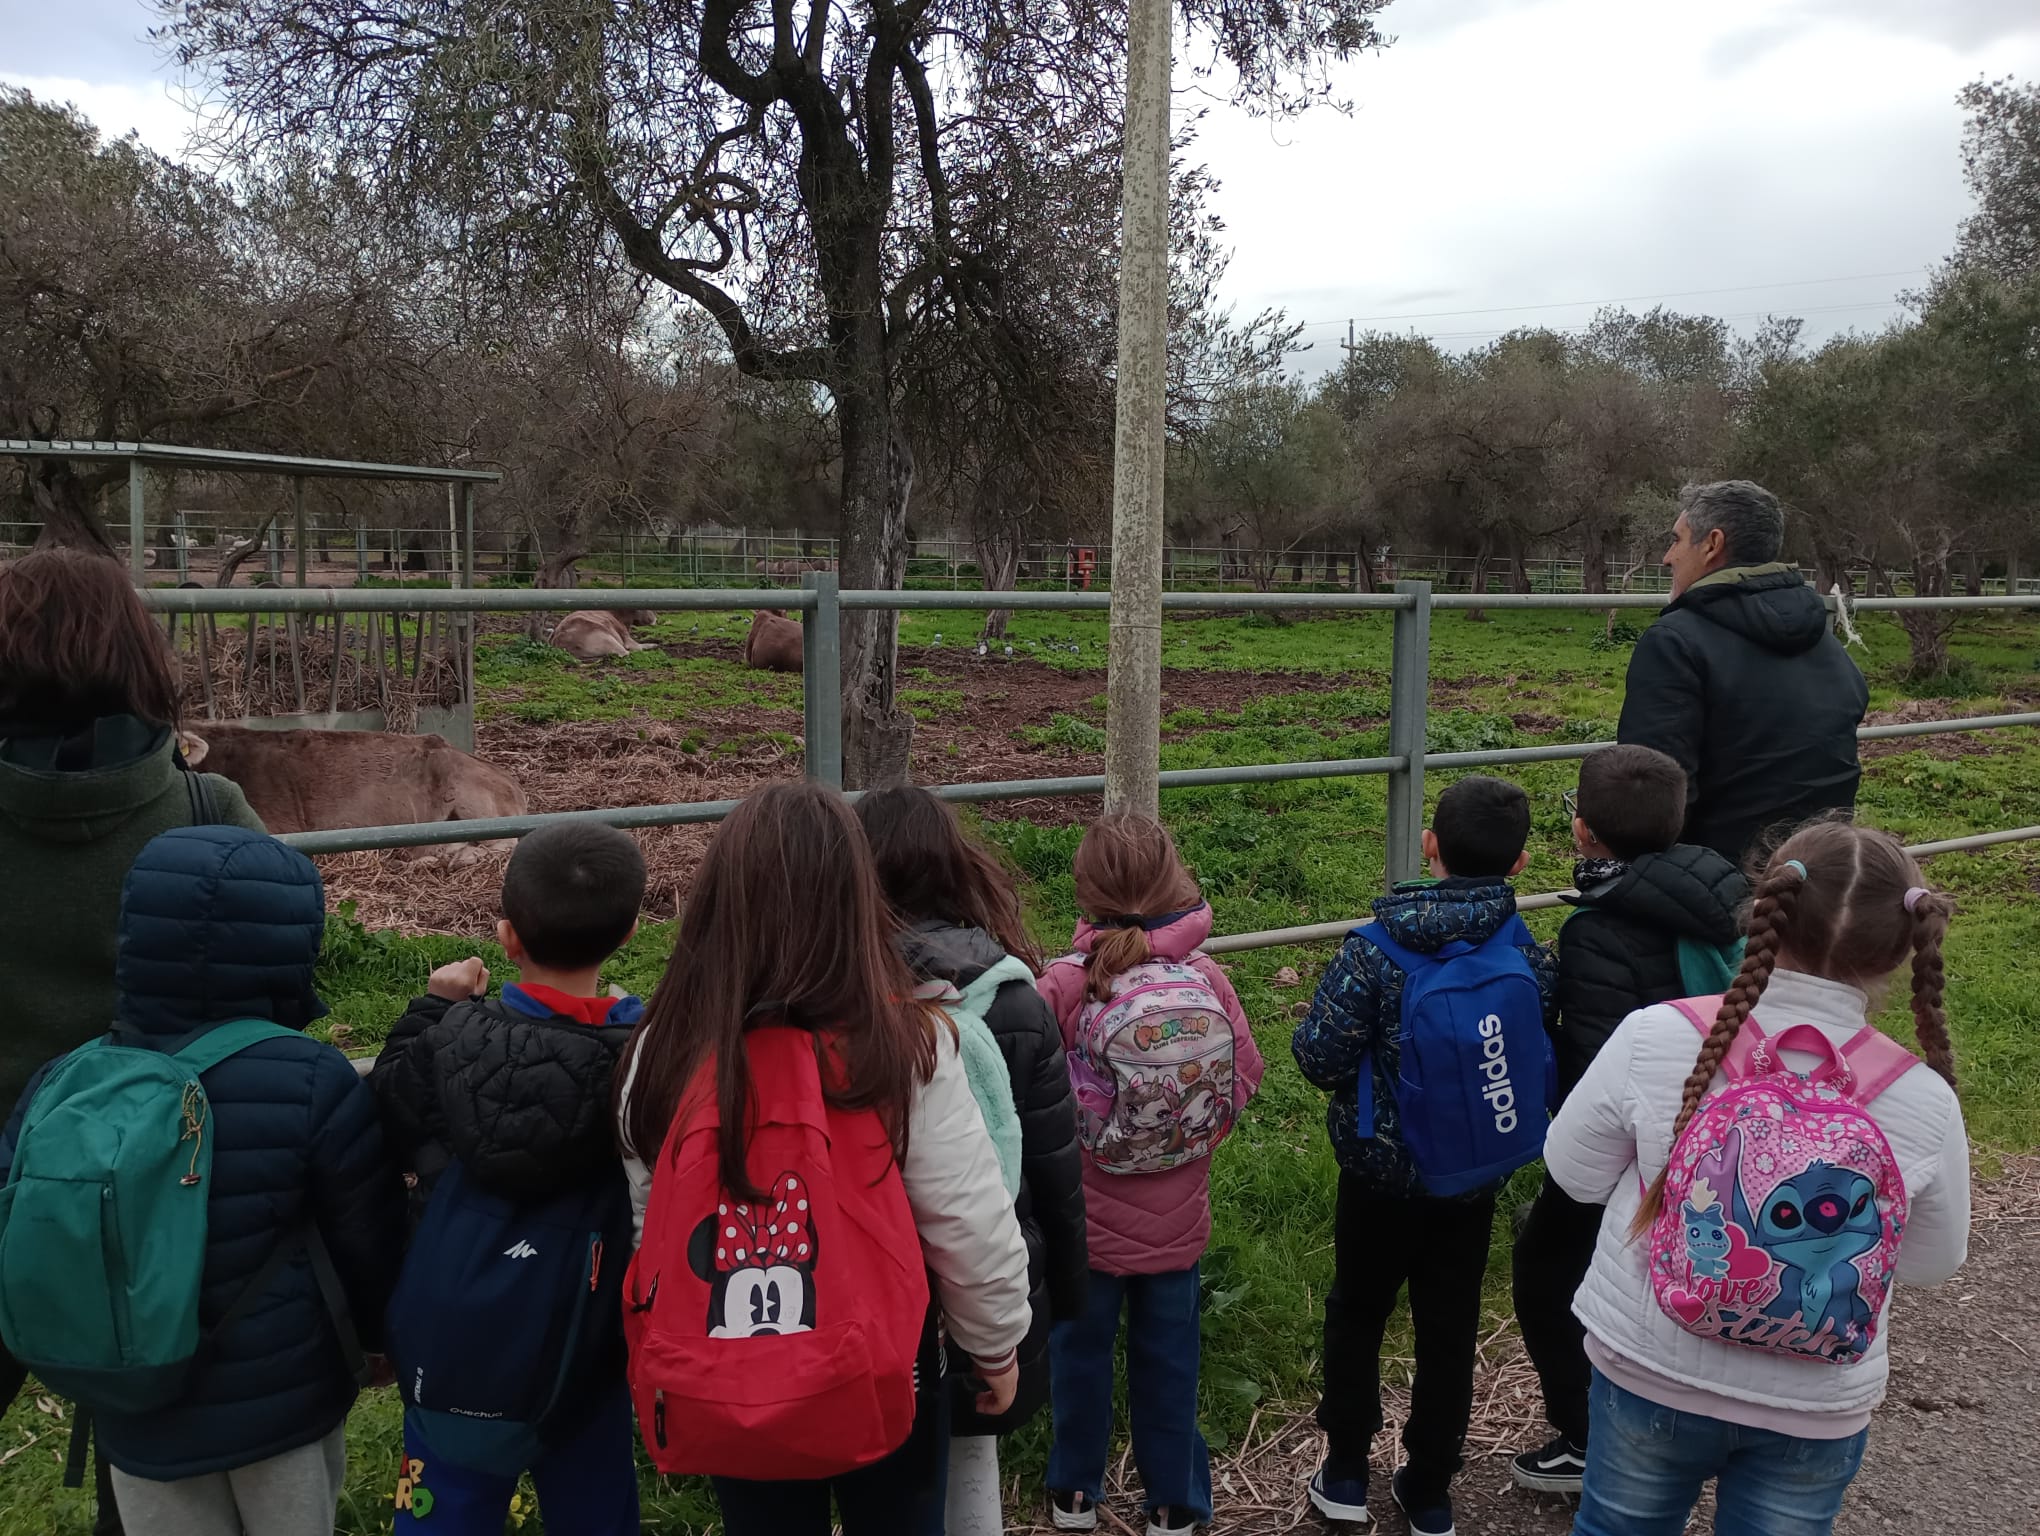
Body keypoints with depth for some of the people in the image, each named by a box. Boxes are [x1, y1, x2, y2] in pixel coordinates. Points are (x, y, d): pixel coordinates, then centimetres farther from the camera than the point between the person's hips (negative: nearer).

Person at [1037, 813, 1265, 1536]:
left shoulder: (1062, 985, -21)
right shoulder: (1206, 976, -13)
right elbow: (1244, 1080, -4)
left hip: (1087, 1212, -1)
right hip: (1176, 1217, 2)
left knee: (1081, 1350, 19)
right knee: (1168, 1361, 18)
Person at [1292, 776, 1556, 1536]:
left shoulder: (1376, 950, -22)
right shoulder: (1529, 957, -13)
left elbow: (1321, 1058, -21)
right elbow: (1543, 1061, -4)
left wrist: (1316, 1018, 0)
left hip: (1380, 1174, -2)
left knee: (1356, 1313, 19)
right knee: (1449, 1331, 18)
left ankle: (1346, 1473, 30)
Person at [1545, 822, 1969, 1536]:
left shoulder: (1655, 1038, -23)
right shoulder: (1923, 1101, -20)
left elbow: (1574, 1172, -8)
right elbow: (1931, 1263, -2)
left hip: (1647, 1371, 0)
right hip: (1816, 1410, 1)